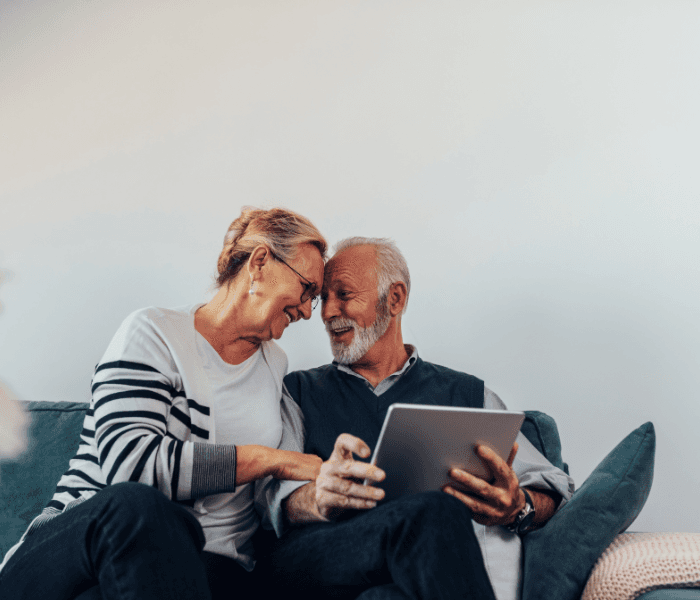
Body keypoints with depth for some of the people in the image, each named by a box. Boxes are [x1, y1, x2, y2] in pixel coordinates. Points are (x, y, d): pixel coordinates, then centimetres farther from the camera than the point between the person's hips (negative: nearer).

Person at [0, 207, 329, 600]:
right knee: (135, 504, -38)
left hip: (208, 565, 1)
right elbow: (129, 460, -18)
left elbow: (269, 493, 13)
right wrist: (269, 459, -14)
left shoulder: (276, 366, 18)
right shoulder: (155, 332, -1)